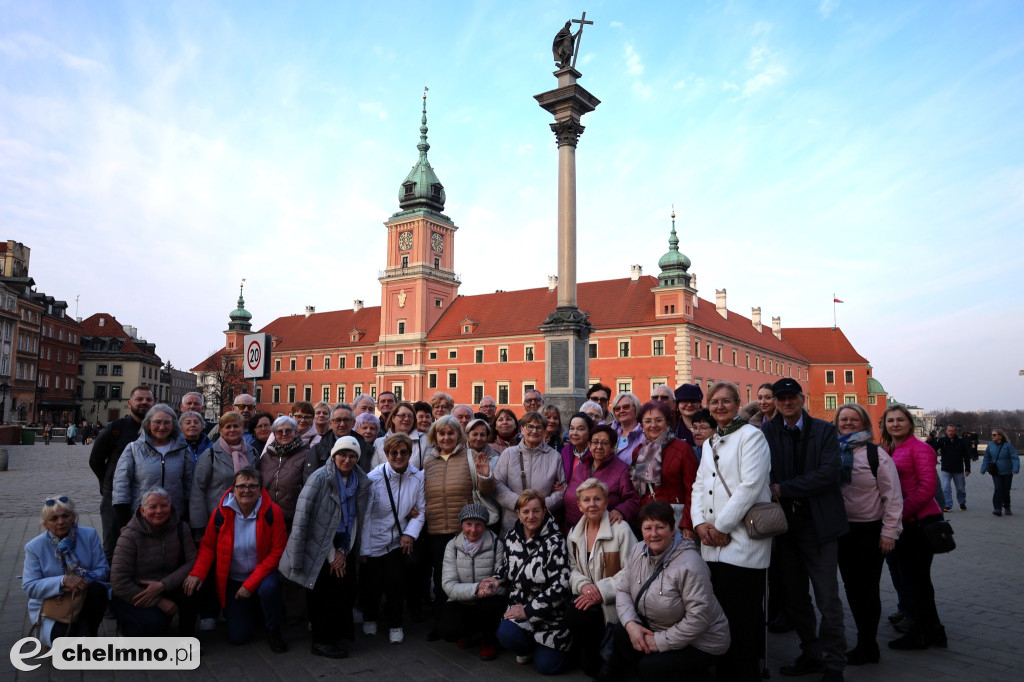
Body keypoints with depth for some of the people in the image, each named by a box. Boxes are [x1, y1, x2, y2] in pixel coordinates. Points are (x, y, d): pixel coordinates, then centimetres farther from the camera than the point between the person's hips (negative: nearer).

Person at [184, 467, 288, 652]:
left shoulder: (272, 512, -16)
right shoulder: (221, 513, -10)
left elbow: (277, 552, -15)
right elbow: (208, 547, 0)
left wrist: (251, 583, -19)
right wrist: (197, 573, -19)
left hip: (262, 576, -2)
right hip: (232, 581, 2)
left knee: (270, 587, -37)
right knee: (238, 636, -3)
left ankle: (273, 632, -6)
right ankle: (249, 611, 34)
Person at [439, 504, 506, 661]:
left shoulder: (496, 544, -7)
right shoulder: (453, 546, -5)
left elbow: (503, 583, -9)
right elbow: (448, 585, -14)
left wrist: (492, 586, -32)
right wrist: (476, 589, -31)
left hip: (488, 603, -1)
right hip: (461, 604, 1)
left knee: (493, 603, -35)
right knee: (446, 630, -29)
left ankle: (489, 640, -1)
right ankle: (466, 632, 11)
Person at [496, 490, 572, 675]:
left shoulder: (554, 542, -15)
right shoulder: (511, 537, 1)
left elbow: (561, 585, -19)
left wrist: (529, 610, -17)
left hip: (549, 613, -3)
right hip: (519, 606, 4)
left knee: (546, 665, -10)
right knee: (505, 634, -26)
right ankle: (529, 649, 11)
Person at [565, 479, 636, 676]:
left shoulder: (620, 529, -10)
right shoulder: (574, 534, 10)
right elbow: (573, 568, 12)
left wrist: (601, 590, -20)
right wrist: (583, 585, -11)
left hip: (613, 601, -5)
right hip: (587, 595, 5)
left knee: (576, 615, -28)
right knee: (573, 614, -27)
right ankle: (585, 656, 5)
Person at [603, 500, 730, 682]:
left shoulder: (689, 565, -29)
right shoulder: (638, 551, -5)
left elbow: (698, 618, -29)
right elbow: (623, 590, 1)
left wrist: (661, 641, -22)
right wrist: (631, 624, -16)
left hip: (700, 642, -6)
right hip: (654, 628, 7)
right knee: (620, 632, -16)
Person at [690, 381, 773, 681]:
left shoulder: (751, 436, -4)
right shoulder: (709, 443, 19)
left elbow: (750, 485, -13)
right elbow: (699, 485, 17)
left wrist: (721, 525, -13)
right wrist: (700, 522, 1)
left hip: (742, 541, -6)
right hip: (713, 545, 6)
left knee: (744, 619, -1)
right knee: (721, 613, 10)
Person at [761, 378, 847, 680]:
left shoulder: (824, 431, -1)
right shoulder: (766, 432, 3)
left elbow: (829, 473, -13)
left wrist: (783, 489, -17)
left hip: (818, 524, -2)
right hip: (785, 524, 3)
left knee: (828, 599, 0)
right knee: (795, 598, 14)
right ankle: (811, 654, 30)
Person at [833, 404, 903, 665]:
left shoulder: (876, 455, -7)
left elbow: (893, 497, -9)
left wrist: (889, 533, -12)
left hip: (870, 532, -5)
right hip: (842, 531, 5)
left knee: (867, 588, 2)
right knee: (851, 587, 13)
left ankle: (867, 646, 16)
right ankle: (866, 641, 28)